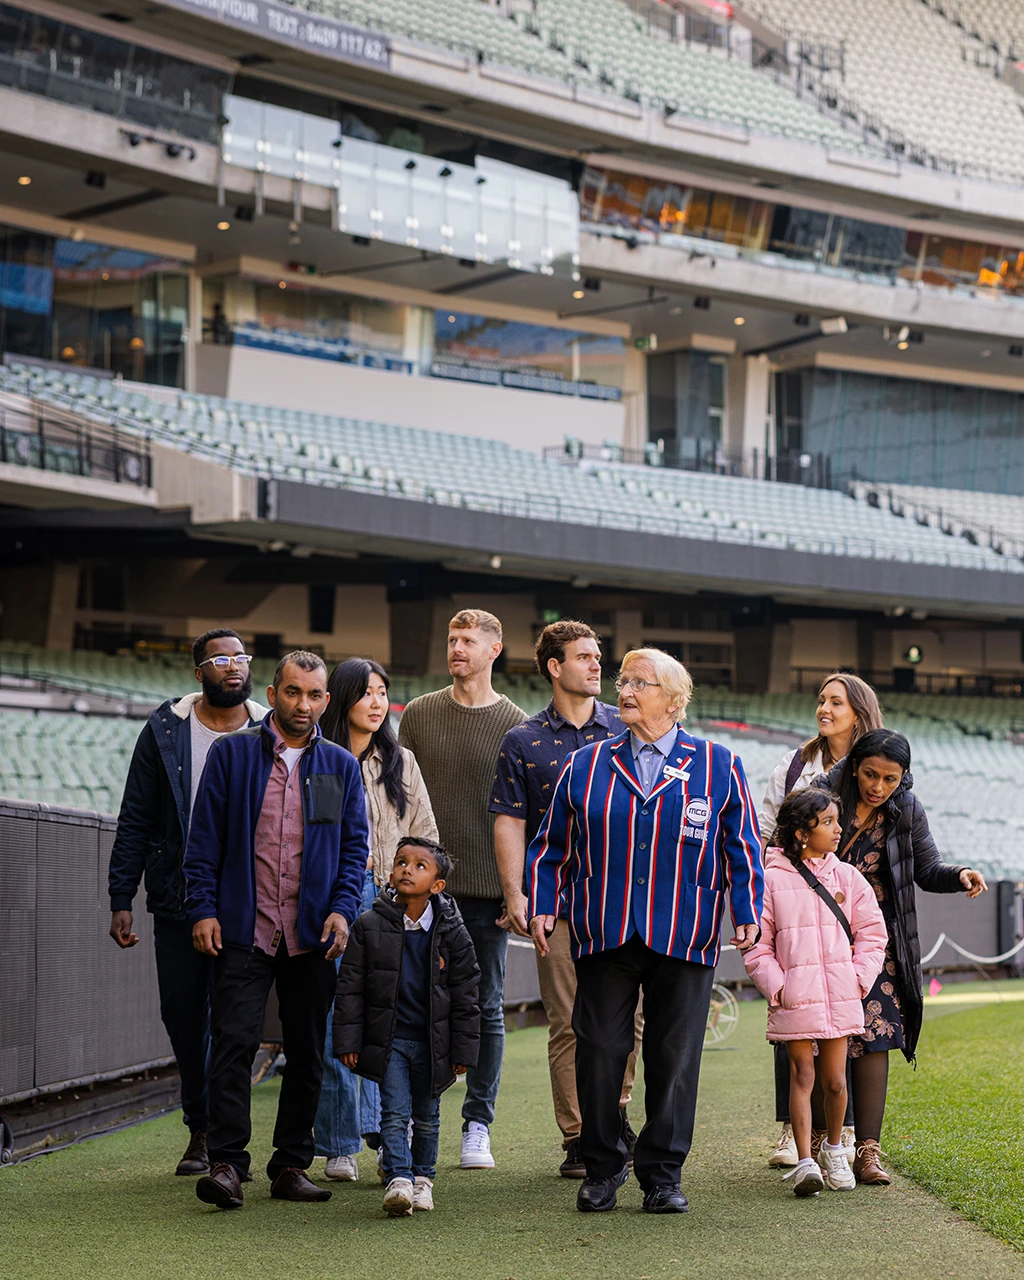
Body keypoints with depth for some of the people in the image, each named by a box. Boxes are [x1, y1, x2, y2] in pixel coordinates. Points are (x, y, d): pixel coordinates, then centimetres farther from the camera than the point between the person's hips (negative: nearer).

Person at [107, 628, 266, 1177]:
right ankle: (201, 1128, 23)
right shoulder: (165, 731, 3)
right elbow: (135, 821, 5)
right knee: (182, 1017, 7)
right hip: (179, 901, 1)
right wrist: (121, 899, 0)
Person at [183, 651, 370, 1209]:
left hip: (312, 934, 3)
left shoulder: (341, 766, 11)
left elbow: (354, 845, 10)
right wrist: (203, 909, -5)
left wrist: (342, 908, -5)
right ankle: (226, 1163, -10)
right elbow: (204, 839, 3)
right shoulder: (231, 754, 4)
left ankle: (292, 1164, 14)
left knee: (307, 1053, 6)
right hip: (243, 931, -3)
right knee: (234, 1043, -11)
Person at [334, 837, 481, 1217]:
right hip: (388, 1039, -1)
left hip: (432, 1041, 1)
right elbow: (350, 987, -1)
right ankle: (398, 1179, -16)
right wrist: (348, 1041, -5)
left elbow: (465, 994, 2)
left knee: (426, 1117, 13)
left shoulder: (451, 932, -3)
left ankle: (422, 1177, 29)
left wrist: (463, 1049, -1)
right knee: (395, 1112, -10)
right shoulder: (370, 926, -4)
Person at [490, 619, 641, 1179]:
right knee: (569, 1025, -1)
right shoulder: (522, 742, 6)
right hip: (558, 899, -1)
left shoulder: (626, 731, 10)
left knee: (627, 1015, 1)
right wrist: (515, 894, -9)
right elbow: (509, 822, 2)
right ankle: (578, 1138, 7)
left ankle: (614, 1115, 22)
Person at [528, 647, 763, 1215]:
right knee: (599, 1051, 1)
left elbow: (742, 847, 8)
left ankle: (662, 1172, 12)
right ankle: (601, 1167, 14)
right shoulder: (585, 766, 10)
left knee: (674, 1056, 2)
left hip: (684, 943, -1)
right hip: (603, 936, 1)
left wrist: (747, 913, 0)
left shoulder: (719, 767, 8)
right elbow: (552, 845, 13)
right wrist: (542, 906, 3)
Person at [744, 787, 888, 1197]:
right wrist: (775, 986, -7)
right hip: (794, 998, -2)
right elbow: (757, 942, 1)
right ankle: (805, 1161, -5)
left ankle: (833, 1149, 27)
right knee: (802, 1075, -5)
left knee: (834, 1080, 6)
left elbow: (871, 933, 12)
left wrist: (859, 979, 2)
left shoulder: (847, 878, 8)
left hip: (840, 997, 3)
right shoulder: (772, 879, -1)